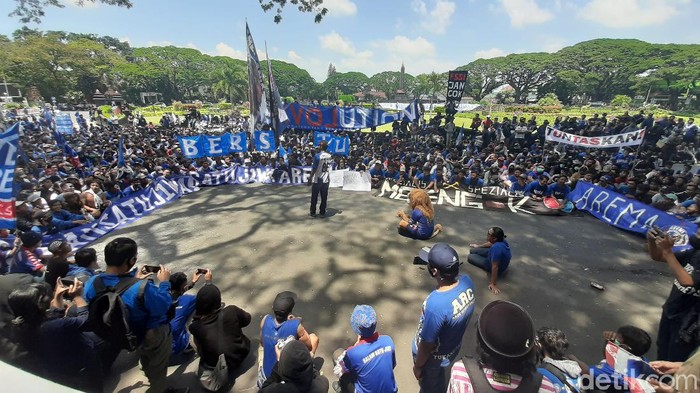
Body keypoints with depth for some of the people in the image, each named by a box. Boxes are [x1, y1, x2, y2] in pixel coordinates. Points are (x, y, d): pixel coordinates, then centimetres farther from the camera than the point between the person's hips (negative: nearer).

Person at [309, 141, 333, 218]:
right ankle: (322, 212, 17)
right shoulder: (330, 156, 2)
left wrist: (310, 178, -6)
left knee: (314, 197, 7)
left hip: (317, 179, -4)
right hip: (326, 179, 4)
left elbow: (314, 168, -13)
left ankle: (312, 212, 15)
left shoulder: (317, 155, -14)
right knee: (324, 197, 10)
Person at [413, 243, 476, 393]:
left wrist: (417, 366, -9)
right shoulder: (467, 281, -23)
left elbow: (427, 345, -26)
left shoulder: (436, 304, -43)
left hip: (434, 357, -6)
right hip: (454, 347, 6)